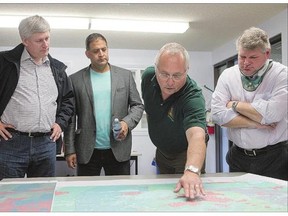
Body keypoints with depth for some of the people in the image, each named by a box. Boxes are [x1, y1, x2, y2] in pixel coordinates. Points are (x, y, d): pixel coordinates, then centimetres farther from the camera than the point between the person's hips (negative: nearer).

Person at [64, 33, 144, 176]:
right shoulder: (75, 80, 3)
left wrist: (127, 123, -13)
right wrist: (70, 150, -2)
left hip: (119, 150, 1)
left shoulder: (125, 75, 6)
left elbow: (137, 105, 7)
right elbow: (70, 117, 2)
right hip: (87, 152, 0)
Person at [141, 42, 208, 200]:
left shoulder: (193, 96, -38)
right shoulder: (148, 76, -20)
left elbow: (196, 135, -54)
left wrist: (192, 170, -71)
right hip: (161, 150, 6)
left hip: (187, 154, -5)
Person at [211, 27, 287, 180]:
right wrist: (257, 124, -14)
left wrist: (235, 104, -10)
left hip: (274, 158, -2)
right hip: (238, 157, 3)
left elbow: (273, 114, -22)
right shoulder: (228, 75, 1)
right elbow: (217, 114, -10)